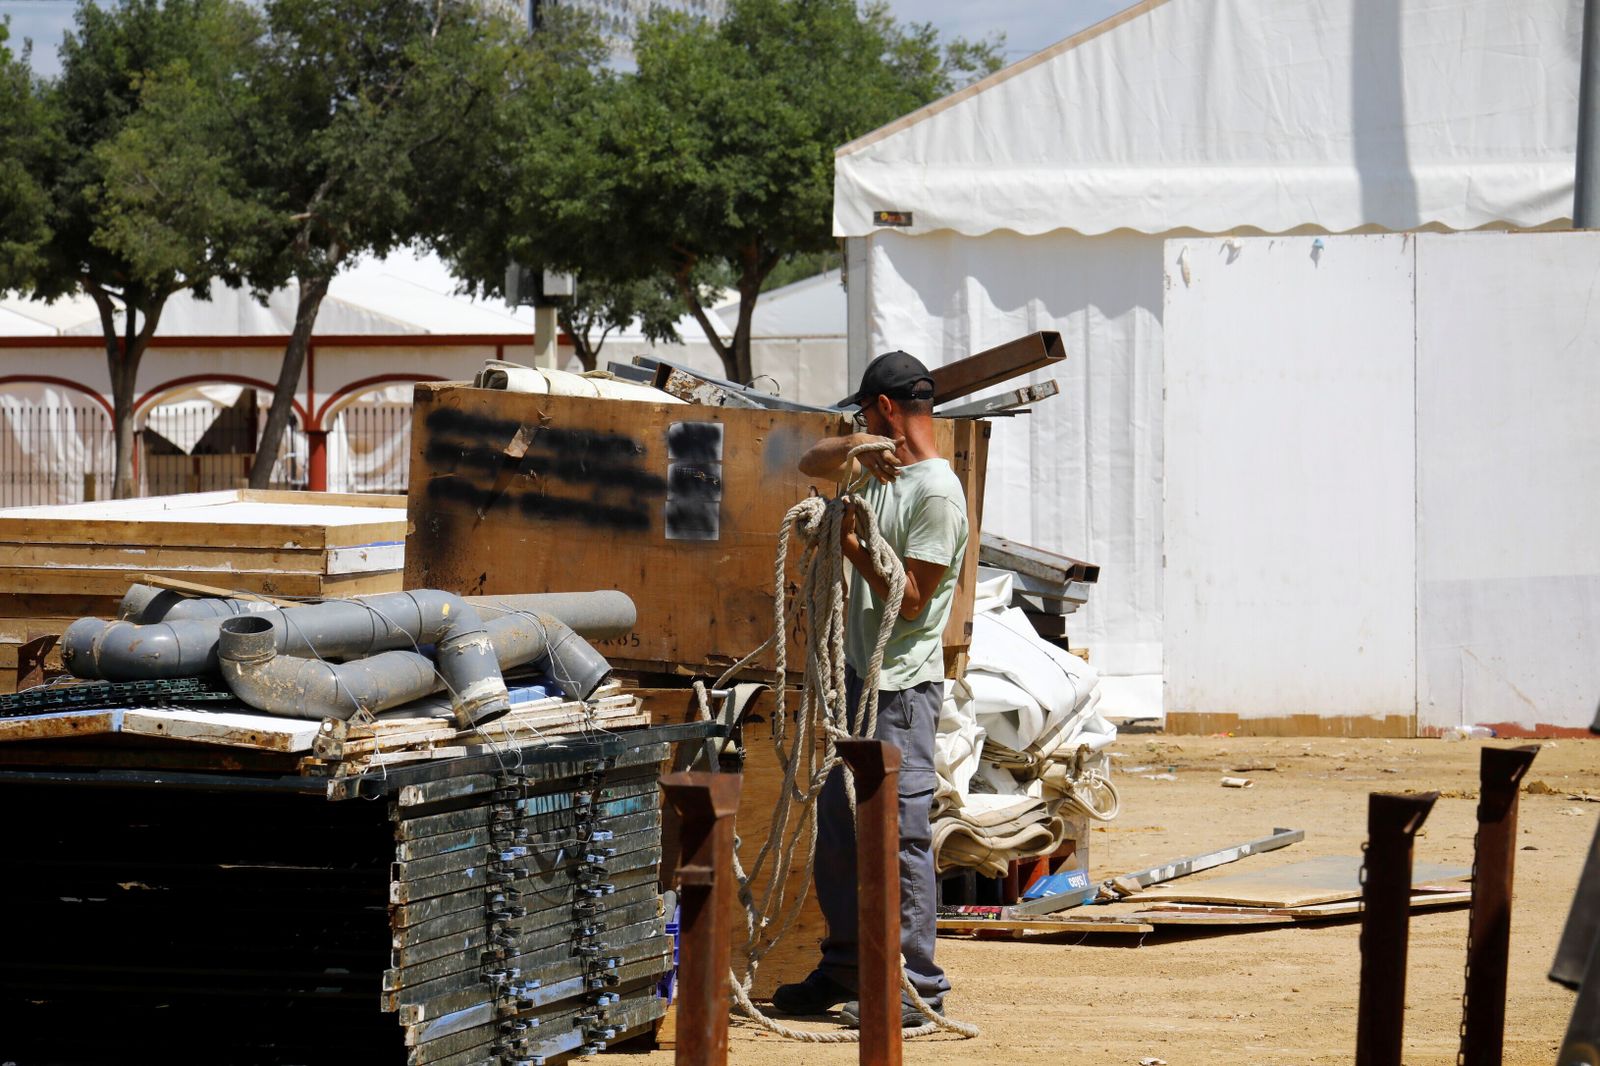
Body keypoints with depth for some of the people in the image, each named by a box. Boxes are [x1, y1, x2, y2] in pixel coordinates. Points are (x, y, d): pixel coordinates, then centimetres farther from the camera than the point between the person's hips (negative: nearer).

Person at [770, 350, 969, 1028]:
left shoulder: (937, 493, -14)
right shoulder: (880, 469, 13)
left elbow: (911, 599, -16)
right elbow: (812, 462, 22)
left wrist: (852, 542, -11)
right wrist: (855, 449, 1)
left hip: (902, 685, -10)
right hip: (861, 675, 10)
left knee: (901, 835, -10)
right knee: (839, 828, 14)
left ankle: (917, 991, -7)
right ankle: (845, 972, 23)